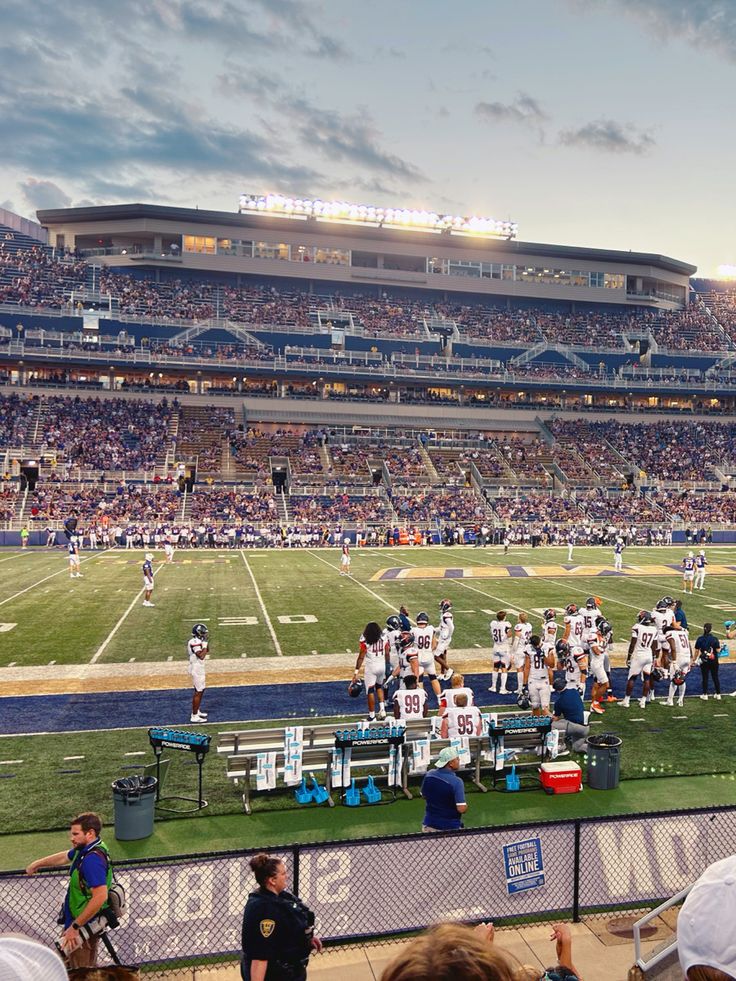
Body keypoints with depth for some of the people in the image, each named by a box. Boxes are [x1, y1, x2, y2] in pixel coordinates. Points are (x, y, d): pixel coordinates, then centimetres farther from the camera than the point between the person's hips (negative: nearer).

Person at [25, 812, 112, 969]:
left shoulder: (93, 859, -29)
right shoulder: (85, 849, 2)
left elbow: (100, 897, -34)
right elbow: (64, 857, 24)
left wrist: (75, 927, -27)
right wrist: (37, 863, 36)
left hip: (84, 926, -10)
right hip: (77, 921, 10)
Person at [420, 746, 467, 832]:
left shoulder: (429, 775, -6)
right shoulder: (456, 782, -23)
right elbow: (461, 809, -24)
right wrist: (465, 806, -3)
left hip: (429, 825, 5)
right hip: (450, 828, -5)